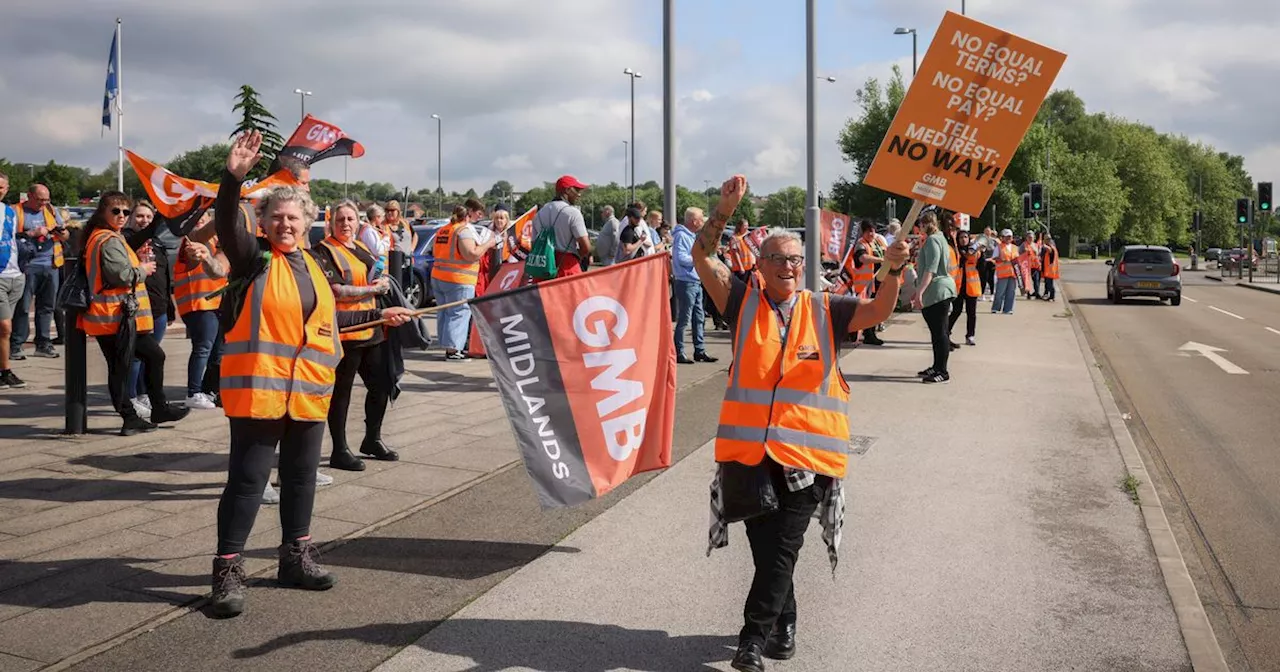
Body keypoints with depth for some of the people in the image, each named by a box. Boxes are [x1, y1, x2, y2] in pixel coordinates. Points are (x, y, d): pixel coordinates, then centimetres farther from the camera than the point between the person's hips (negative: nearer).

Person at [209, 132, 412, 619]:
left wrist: (377, 315, 29)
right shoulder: (254, 256, -2)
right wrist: (233, 177, -37)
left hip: (308, 388, 7)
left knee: (301, 475, 15)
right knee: (248, 478, -5)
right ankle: (228, 570, 3)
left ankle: (295, 557, 30)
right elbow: (225, 226, -22)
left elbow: (325, 319, 26)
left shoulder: (309, 264, 16)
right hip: (258, 386, -6)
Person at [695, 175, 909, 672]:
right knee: (765, 547, 9)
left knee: (781, 550, -2)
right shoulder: (744, 302, 5)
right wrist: (726, 209, -18)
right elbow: (702, 258, -5)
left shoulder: (824, 310, 7)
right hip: (748, 449, 1)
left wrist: (893, 270, -24)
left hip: (806, 453, 0)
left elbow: (879, 311, -4)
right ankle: (783, 626, 29)